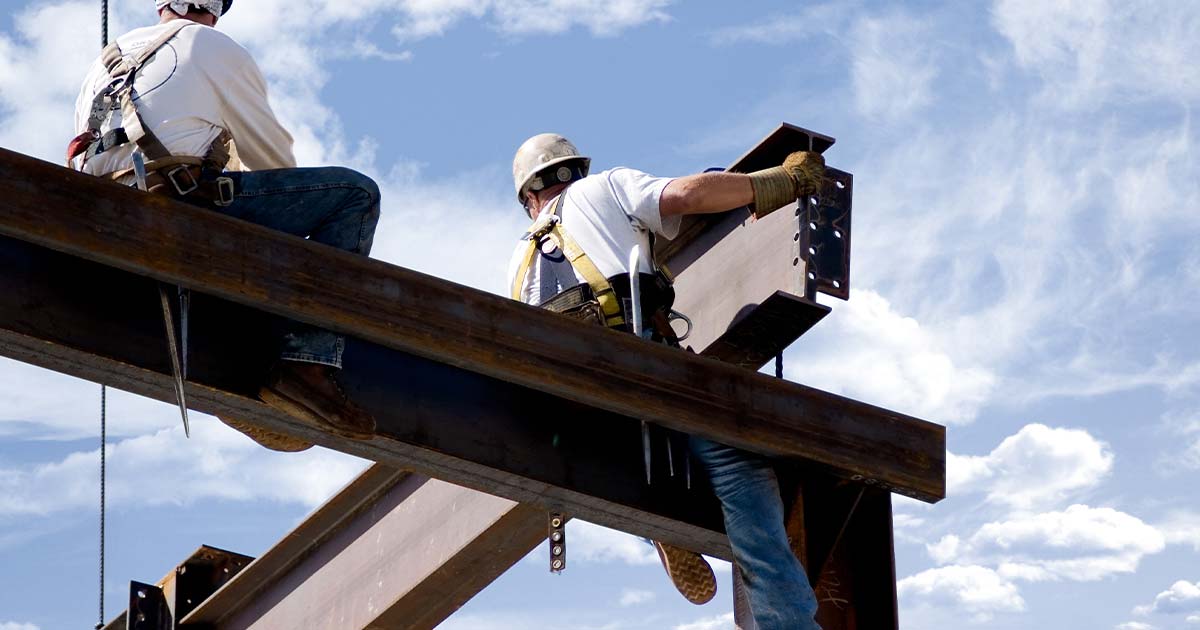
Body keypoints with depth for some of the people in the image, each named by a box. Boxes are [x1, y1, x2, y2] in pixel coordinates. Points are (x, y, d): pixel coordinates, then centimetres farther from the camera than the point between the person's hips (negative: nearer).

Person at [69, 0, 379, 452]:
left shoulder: (105, 62, 29)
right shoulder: (214, 48, 11)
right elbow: (270, 150, 14)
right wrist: (296, 205, 35)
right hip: (180, 203, -7)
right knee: (356, 194, -3)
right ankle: (309, 366, -17)